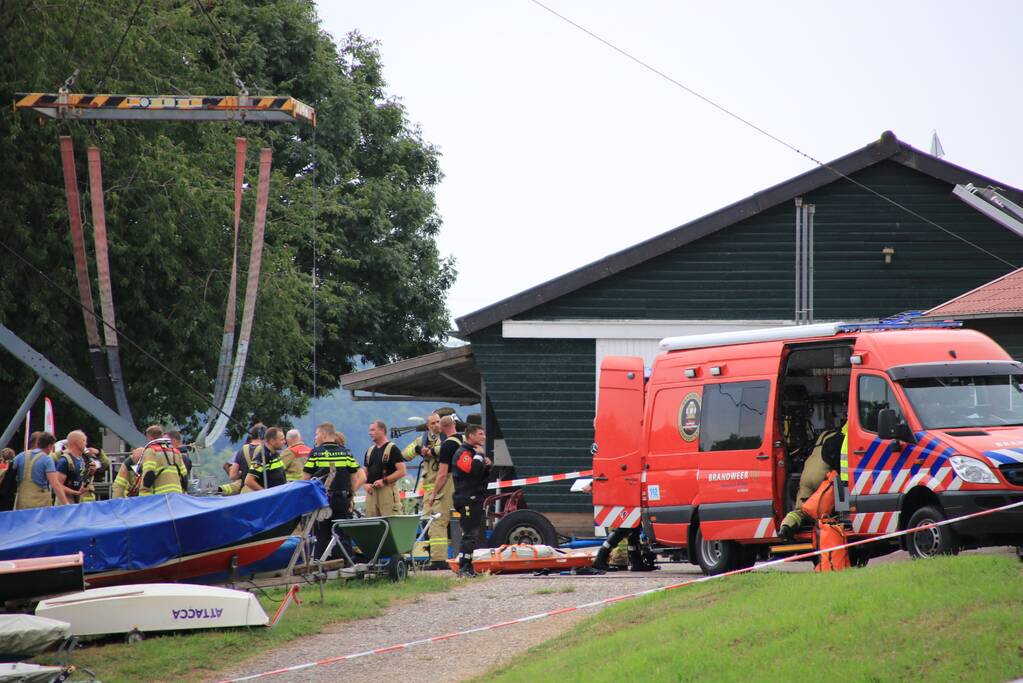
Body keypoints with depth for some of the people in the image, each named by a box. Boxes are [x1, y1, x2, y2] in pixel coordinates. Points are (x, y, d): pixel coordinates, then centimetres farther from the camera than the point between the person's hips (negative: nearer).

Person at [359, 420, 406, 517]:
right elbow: (364, 472, 22)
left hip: (387, 490, -7)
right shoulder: (370, 450, 18)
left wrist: (384, 481, -15)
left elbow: (401, 471, -9)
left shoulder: (392, 449, -2)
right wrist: (366, 484, 1)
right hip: (371, 491, 7)